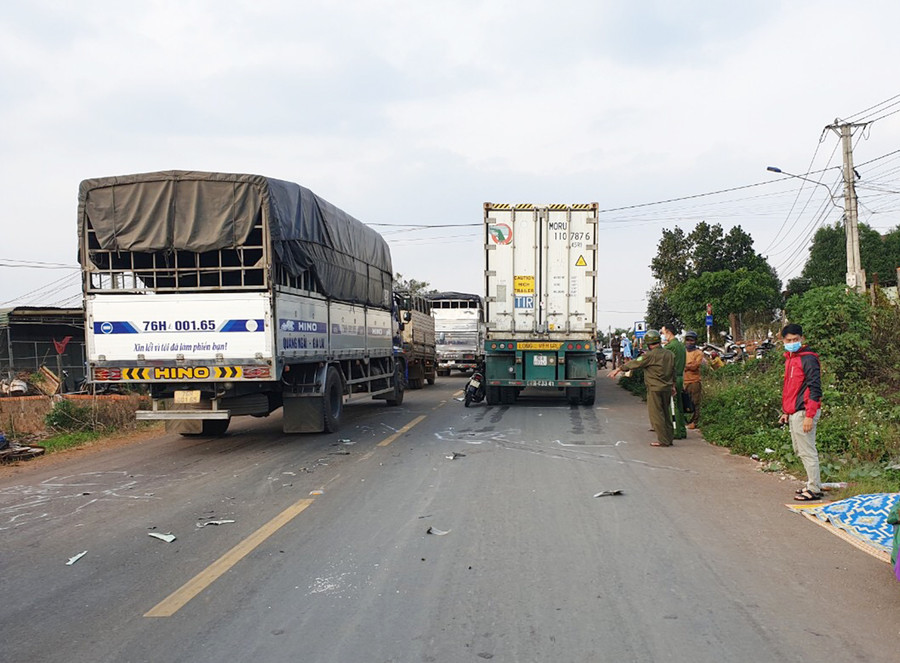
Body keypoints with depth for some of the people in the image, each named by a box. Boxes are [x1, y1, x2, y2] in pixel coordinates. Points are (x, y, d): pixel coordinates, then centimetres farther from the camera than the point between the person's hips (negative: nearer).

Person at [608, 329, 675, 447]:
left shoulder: (650, 355, -14)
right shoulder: (669, 354, 7)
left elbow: (635, 363, -9)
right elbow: (673, 372, 15)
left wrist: (618, 369, -1)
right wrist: (673, 385, 26)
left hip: (655, 389, -7)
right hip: (667, 388, 7)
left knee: (656, 414, -1)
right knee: (666, 413, 15)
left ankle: (663, 440, -1)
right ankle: (669, 438, 19)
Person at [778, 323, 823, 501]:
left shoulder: (808, 359, -12)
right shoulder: (790, 358, 16)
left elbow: (815, 388, -17)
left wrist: (809, 415, -21)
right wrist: (786, 411, 22)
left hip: (803, 412, -10)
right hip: (793, 412, 10)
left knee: (807, 452, -4)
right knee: (800, 450, 15)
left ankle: (814, 489, 3)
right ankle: (813, 484, 25)